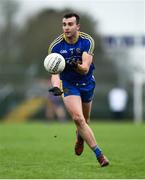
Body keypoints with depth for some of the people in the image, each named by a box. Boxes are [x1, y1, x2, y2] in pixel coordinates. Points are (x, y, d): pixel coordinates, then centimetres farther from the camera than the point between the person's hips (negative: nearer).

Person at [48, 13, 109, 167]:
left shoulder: (87, 41, -18)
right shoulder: (55, 46, -17)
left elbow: (85, 69, -25)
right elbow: (55, 71, -20)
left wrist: (76, 65, -48)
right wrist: (56, 86, -40)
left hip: (87, 83, 1)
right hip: (68, 85, -1)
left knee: (84, 120, 17)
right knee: (78, 118, -20)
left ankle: (80, 137, 54)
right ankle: (99, 154, -16)